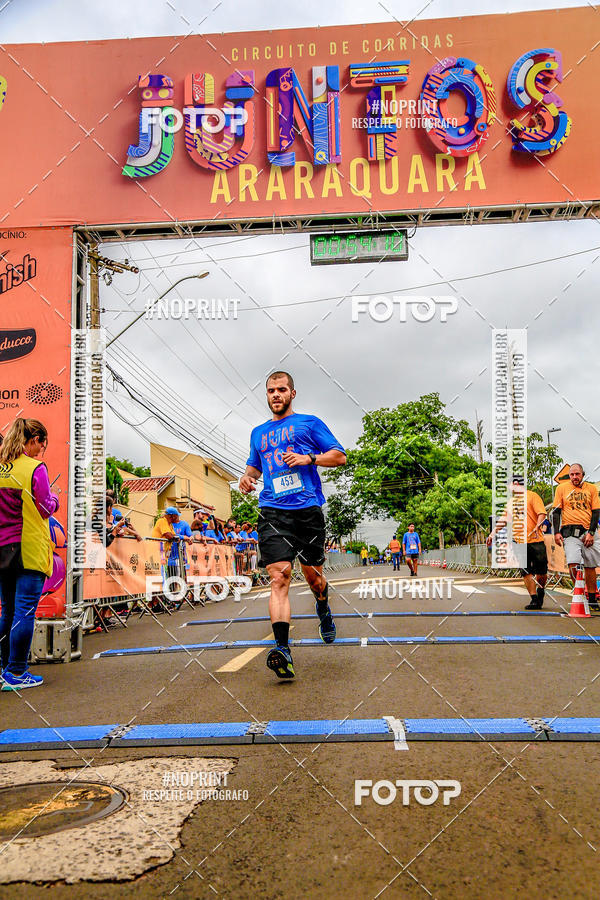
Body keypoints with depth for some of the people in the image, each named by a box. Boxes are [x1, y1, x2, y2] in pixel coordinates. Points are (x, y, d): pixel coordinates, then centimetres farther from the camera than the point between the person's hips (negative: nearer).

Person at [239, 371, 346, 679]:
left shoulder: (309, 423, 10)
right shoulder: (258, 433, 21)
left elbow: (339, 456, 6)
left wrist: (308, 458, -11)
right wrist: (247, 476, 11)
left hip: (308, 508, -1)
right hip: (272, 512, 2)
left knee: (313, 574, 9)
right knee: (279, 576, -15)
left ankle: (323, 609, 44)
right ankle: (282, 649, -23)